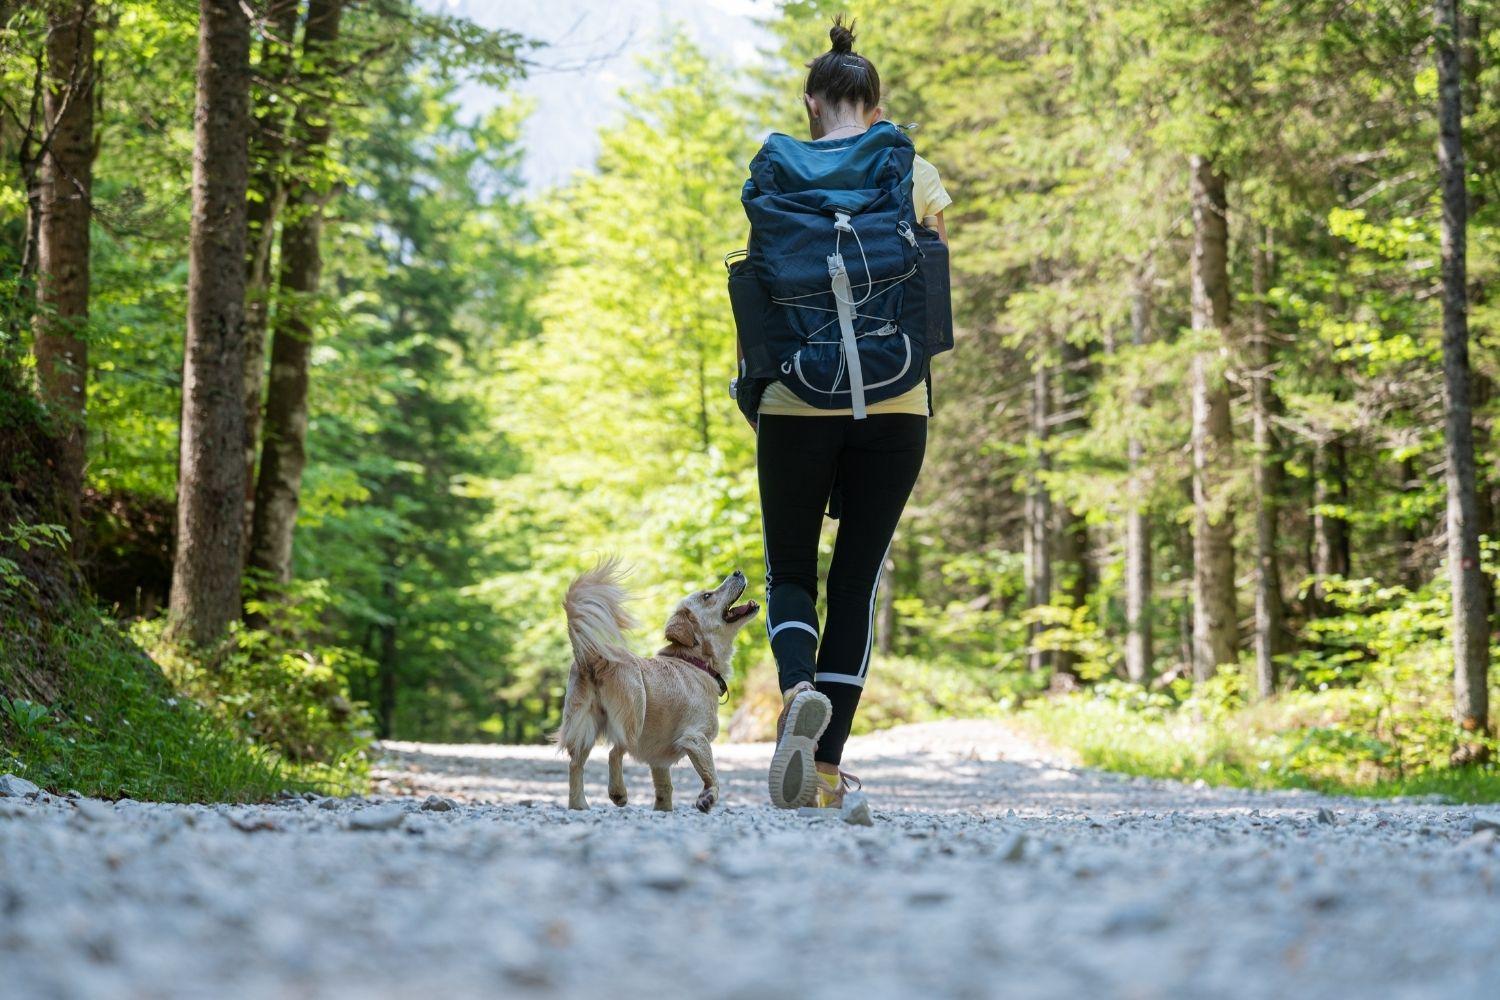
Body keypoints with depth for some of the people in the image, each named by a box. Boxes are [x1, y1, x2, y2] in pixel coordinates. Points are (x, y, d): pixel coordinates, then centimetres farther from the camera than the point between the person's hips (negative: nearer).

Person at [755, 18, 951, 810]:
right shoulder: (916, 176, 3)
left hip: (799, 400, -1)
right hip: (894, 404, 1)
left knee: (790, 571, 11)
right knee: (858, 578, 7)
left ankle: (799, 689, -22)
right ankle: (829, 770, 3)